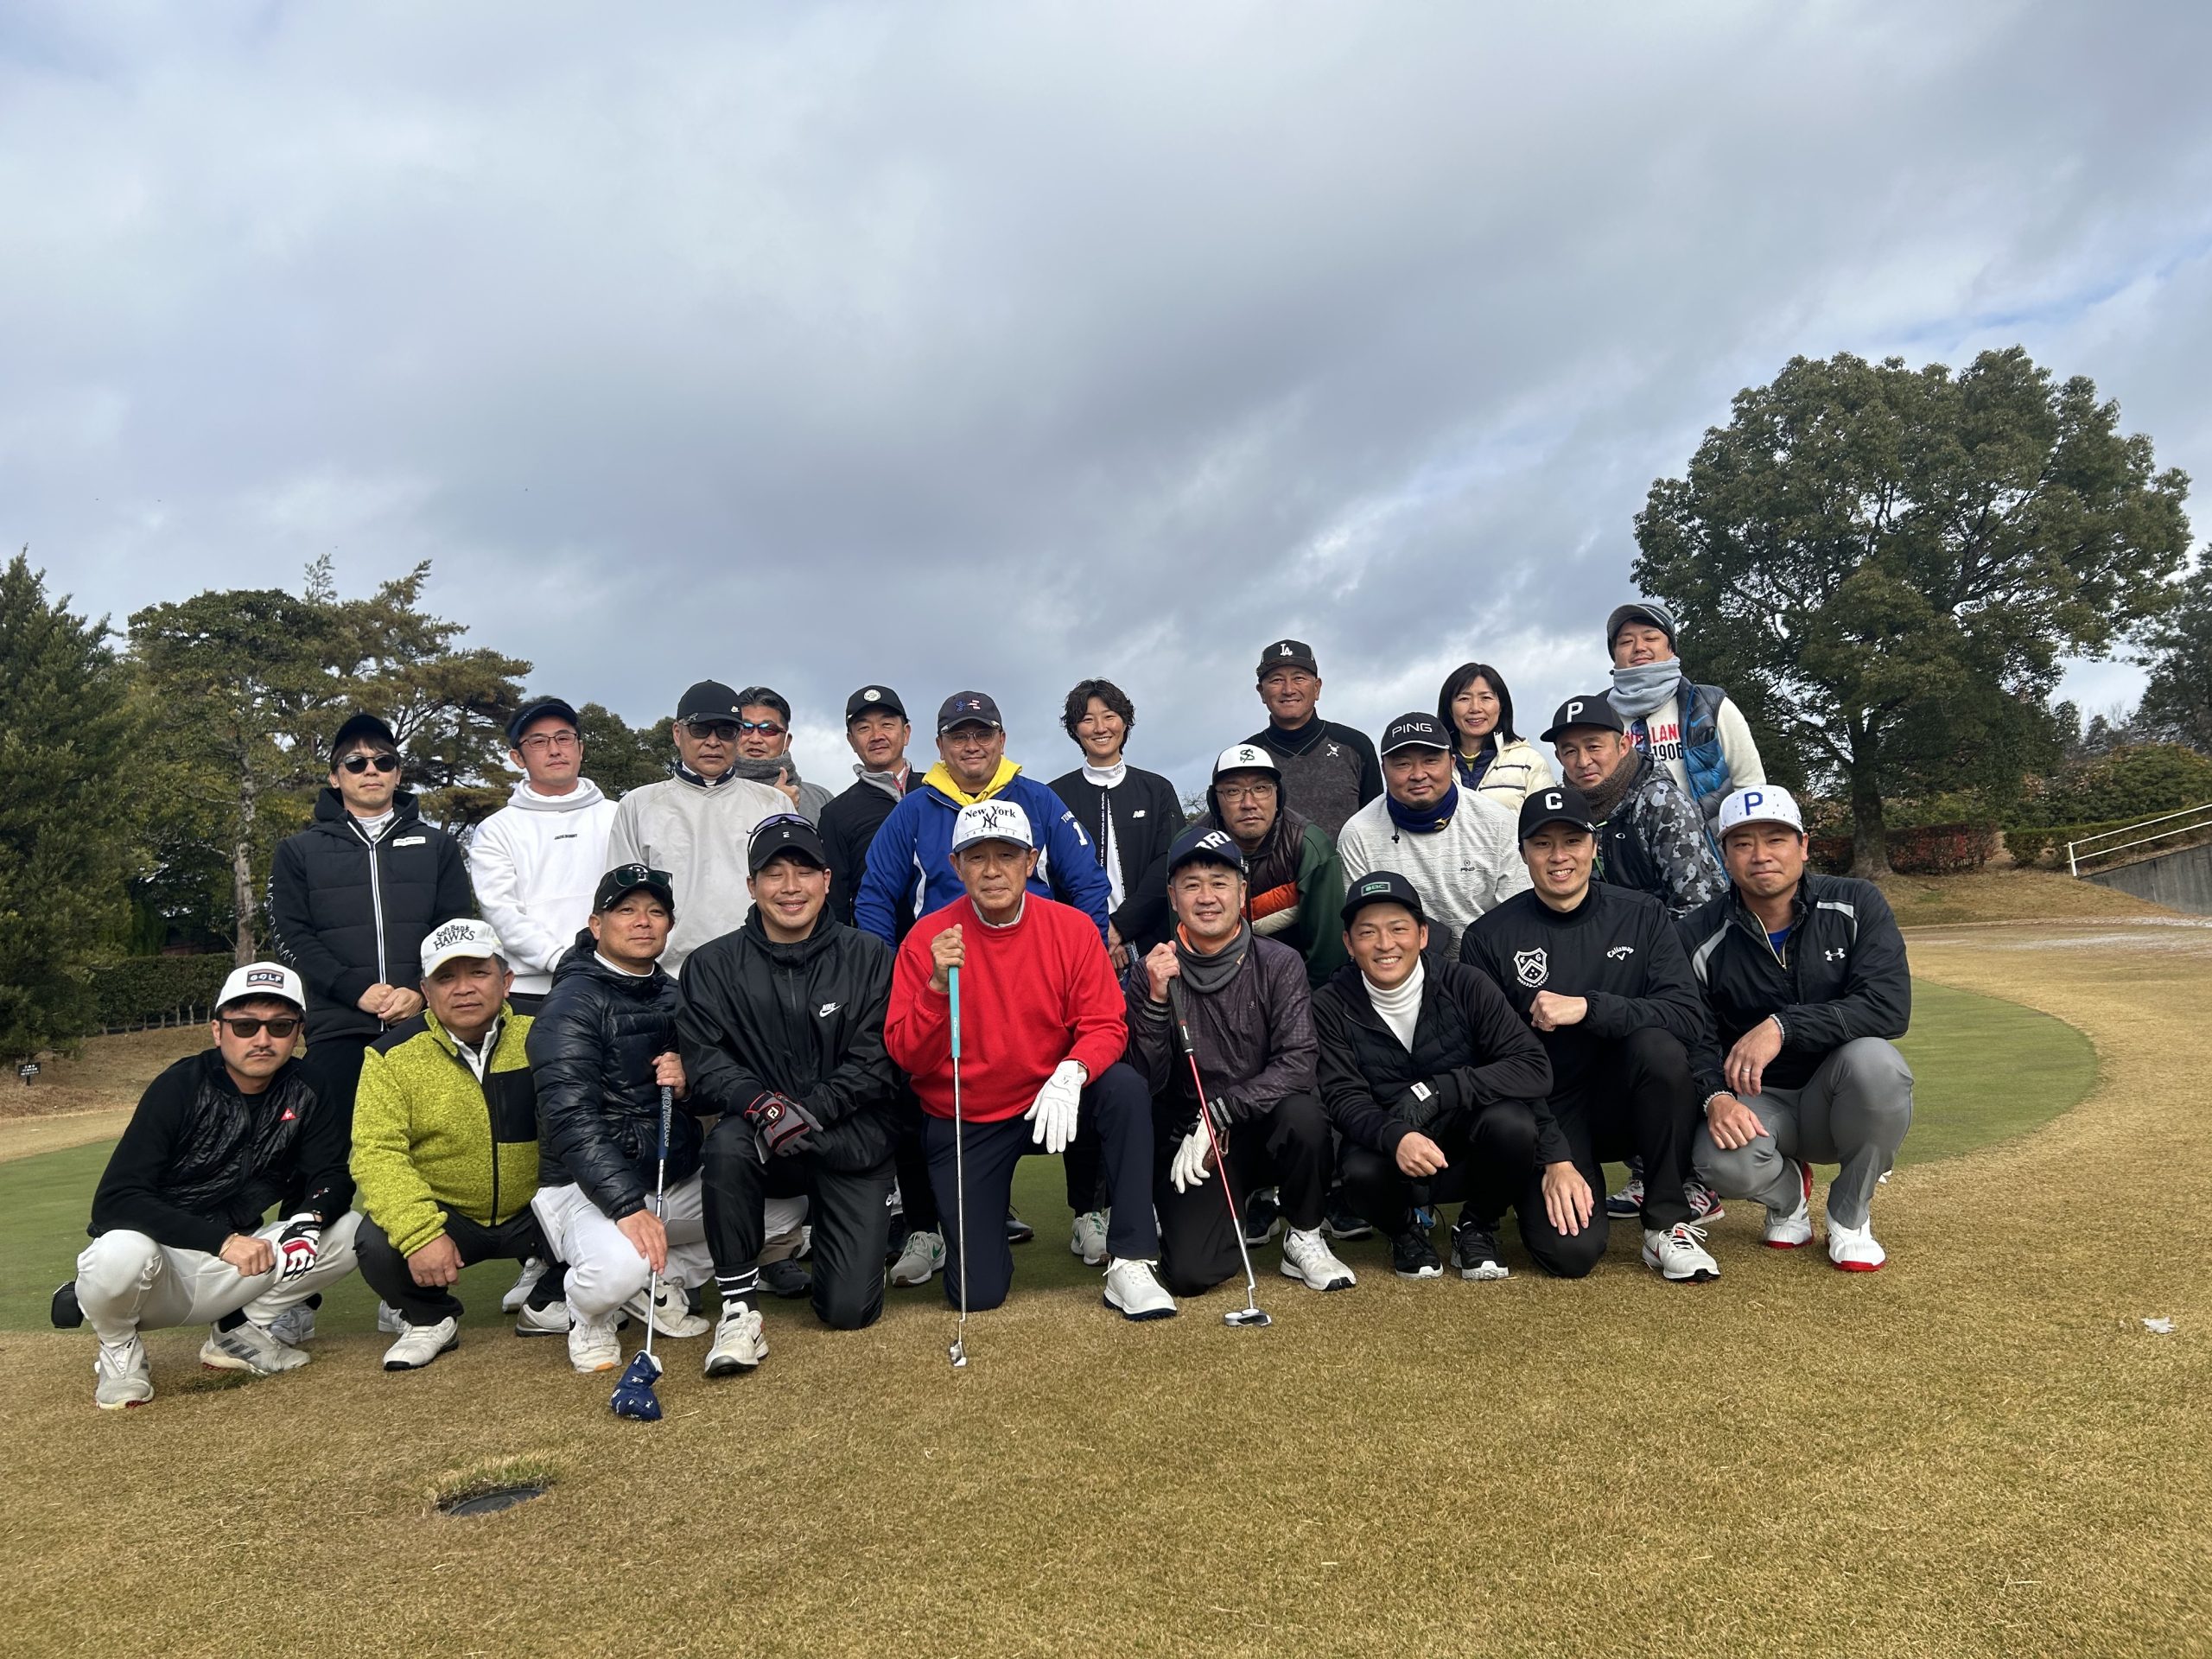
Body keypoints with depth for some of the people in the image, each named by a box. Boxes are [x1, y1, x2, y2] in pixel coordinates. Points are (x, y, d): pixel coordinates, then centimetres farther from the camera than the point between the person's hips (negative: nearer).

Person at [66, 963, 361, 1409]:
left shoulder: (304, 1092, -4)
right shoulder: (180, 1087, -16)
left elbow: (333, 1176, -3)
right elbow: (113, 1200, -22)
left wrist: (311, 1216, -27)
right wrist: (222, 1239, -33)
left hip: (228, 1273, 4)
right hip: (156, 1267, -3)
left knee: (351, 1231, -16)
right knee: (120, 1252, -36)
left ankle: (243, 1330, 5)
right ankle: (118, 1350, -2)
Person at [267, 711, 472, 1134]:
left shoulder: (437, 846, 16)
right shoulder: (299, 852, 15)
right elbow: (291, 936, 4)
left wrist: (422, 992, -11)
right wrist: (356, 989, -11)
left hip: (426, 1022, 0)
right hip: (338, 1028, 0)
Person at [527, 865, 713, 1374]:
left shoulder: (674, 996, 11)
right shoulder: (574, 1004, -12)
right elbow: (572, 1121, -23)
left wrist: (688, 1083, -8)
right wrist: (629, 1207, -33)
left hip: (678, 1180, 7)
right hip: (589, 1188, -7)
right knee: (621, 1265, -36)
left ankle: (664, 1280, 12)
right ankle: (590, 1316, 2)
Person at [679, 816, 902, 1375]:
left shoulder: (868, 957, 0)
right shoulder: (713, 966, 2)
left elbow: (877, 1063, -6)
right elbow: (703, 1060, -8)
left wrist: (811, 1110, -20)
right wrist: (760, 1104, -27)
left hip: (851, 1138, 0)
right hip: (766, 1142, 1)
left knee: (849, 1308, -8)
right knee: (726, 1143, -35)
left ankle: (877, 1220, 27)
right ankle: (739, 1303, -16)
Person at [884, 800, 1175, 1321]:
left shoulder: (1072, 927, -8)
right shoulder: (927, 939, -10)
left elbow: (1105, 1025, -11)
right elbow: (907, 1057, -13)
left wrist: (1070, 1075, -32)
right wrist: (938, 986, -30)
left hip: (1050, 1104, 1)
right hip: (963, 1122, -1)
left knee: (1125, 1087, -30)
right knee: (978, 1292, -8)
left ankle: (1130, 1266, -20)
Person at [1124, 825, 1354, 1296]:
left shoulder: (1279, 965, -5)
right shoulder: (1150, 972, -4)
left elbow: (1296, 1066, -16)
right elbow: (1146, 1082, -9)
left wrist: (1216, 1115, -22)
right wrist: (1156, 1000, -23)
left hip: (1262, 1133, 1)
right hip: (1188, 1146, 0)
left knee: (1302, 1113, -33)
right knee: (1189, 1273, -20)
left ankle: (1304, 1239, -5)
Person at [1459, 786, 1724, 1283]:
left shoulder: (1640, 916, 0)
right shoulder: (1488, 938, -6)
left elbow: (1690, 1019, -13)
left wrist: (1586, 1007, -25)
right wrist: (1552, 1158, -14)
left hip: (1622, 1105, 2)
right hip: (1547, 1117, -2)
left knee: (1657, 1045, -30)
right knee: (1571, 1250, -25)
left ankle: (1668, 1225, -13)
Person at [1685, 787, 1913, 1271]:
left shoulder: (1856, 904, -8)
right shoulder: (1699, 936, -7)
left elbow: (1890, 1007, -21)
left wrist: (1782, 1026, -30)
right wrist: (1716, 1095, -28)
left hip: (1842, 1099, 0)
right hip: (1756, 1102, 0)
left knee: (1874, 1059, -34)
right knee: (1722, 1159, -33)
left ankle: (1849, 1217, -6)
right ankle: (1788, 1192, 9)